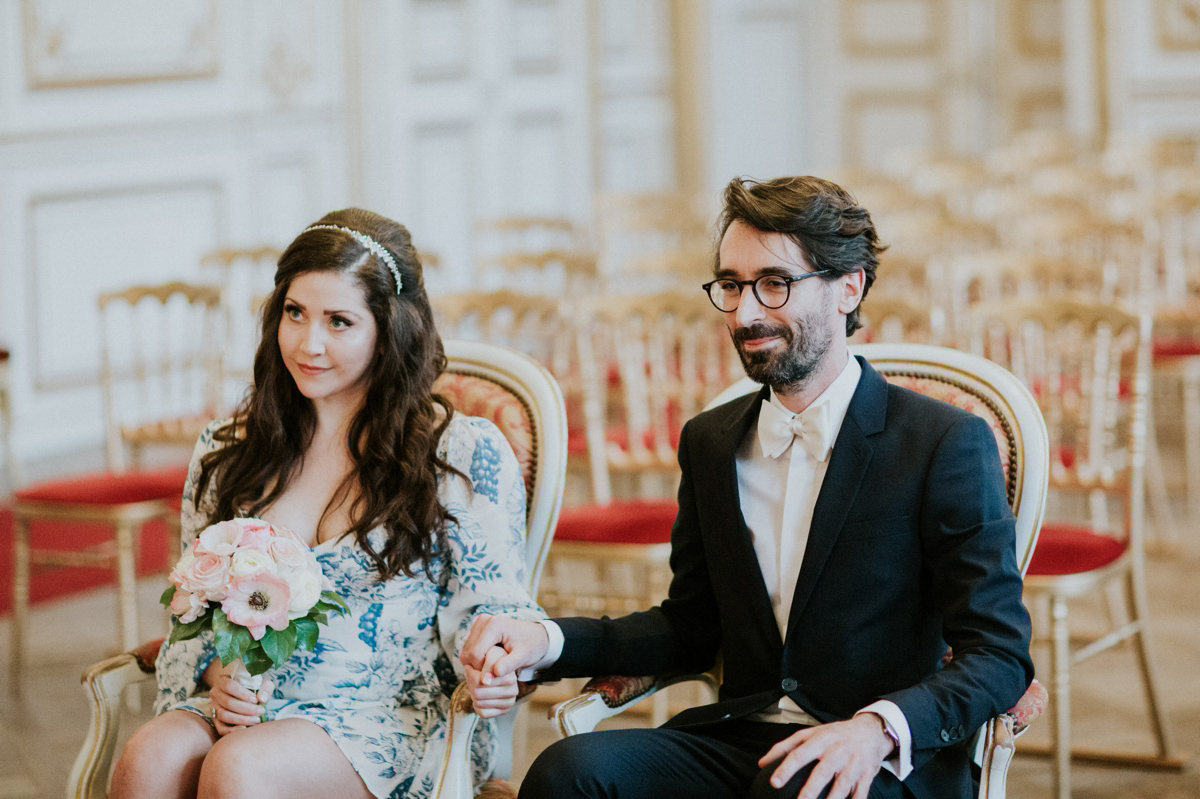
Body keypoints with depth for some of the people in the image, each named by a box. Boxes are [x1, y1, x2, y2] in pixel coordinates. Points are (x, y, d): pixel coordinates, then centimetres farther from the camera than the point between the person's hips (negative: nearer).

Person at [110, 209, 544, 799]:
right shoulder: (230, 450, 13)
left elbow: (491, 605, 3)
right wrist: (218, 674, -4)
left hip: (396, 720, -3)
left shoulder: (466, 453, 2)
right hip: (248, 707, 3)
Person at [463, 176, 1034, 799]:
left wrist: (880, 727, -27)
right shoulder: (710, 443, 13)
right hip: (735, 742, 4)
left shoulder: (947, 444, -5)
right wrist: (545, 642, 2)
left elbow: (999, 656, -7)